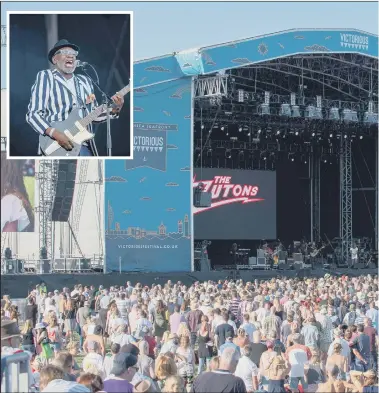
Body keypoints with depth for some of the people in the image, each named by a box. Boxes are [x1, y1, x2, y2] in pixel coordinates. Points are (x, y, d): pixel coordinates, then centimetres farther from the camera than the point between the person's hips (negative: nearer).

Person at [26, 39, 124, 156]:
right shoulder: (45, 77, 1)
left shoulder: (85, 81, 18)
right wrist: (54, 133, -21)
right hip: (57, 148, -5)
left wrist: (114, 109, 2)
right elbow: (33, 114, -7)